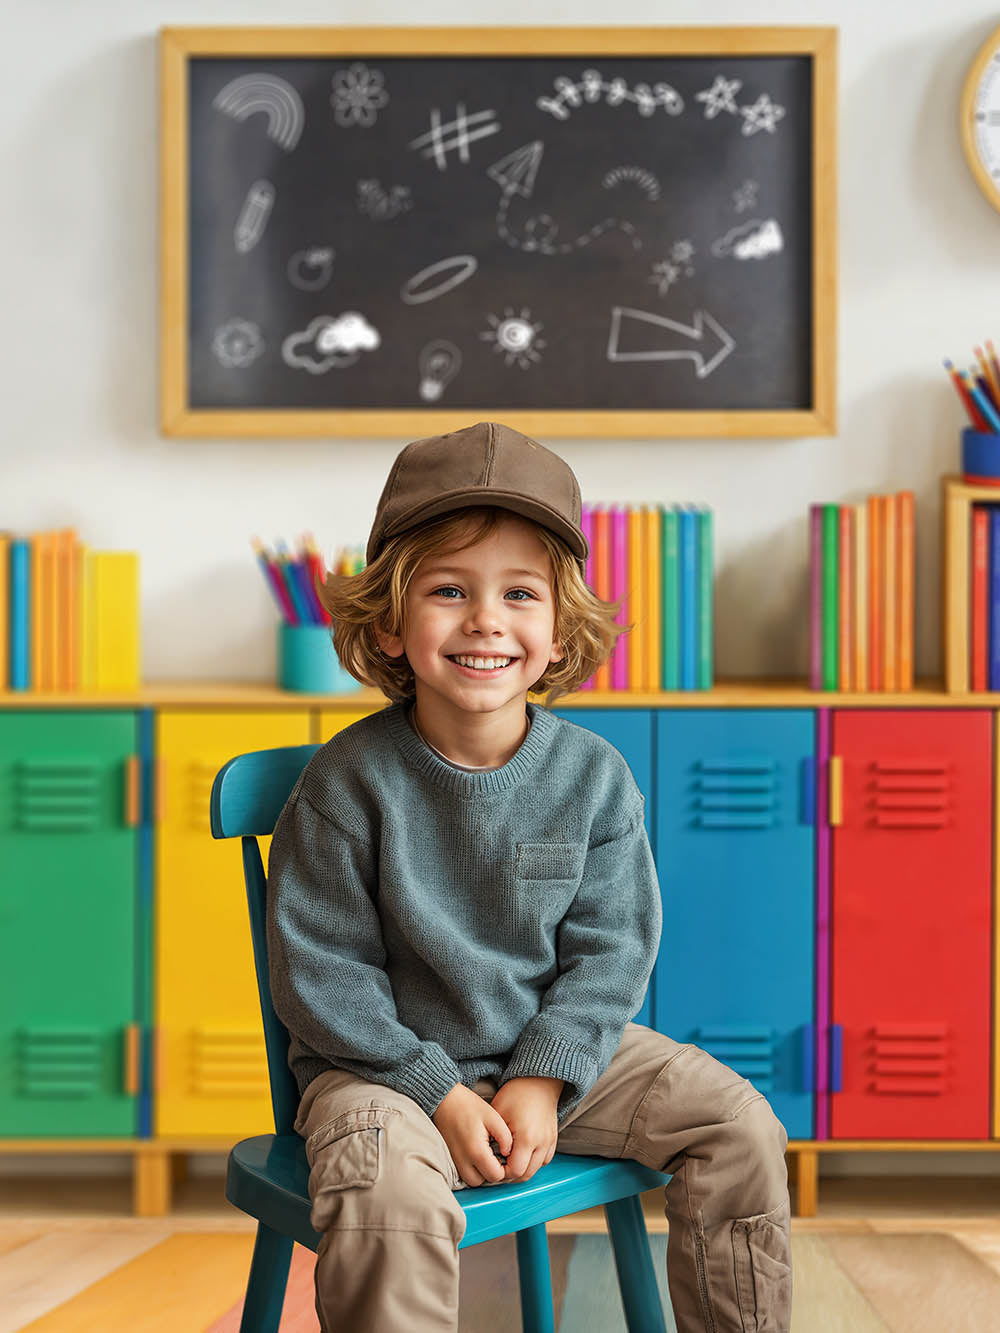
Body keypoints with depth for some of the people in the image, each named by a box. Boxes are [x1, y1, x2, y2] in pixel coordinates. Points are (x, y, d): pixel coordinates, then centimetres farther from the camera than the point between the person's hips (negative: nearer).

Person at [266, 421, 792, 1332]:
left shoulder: (593, 774, -6)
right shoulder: (350, 781, -16)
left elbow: (610, 947, -1)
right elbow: (322, 974, -13)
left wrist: (541, 1079, -13)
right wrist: (440, 1095, -17)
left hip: (556, 1046, 4)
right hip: (386, 1062, -3)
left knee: (740, 1127, -5)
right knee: (387, 1200, -33)